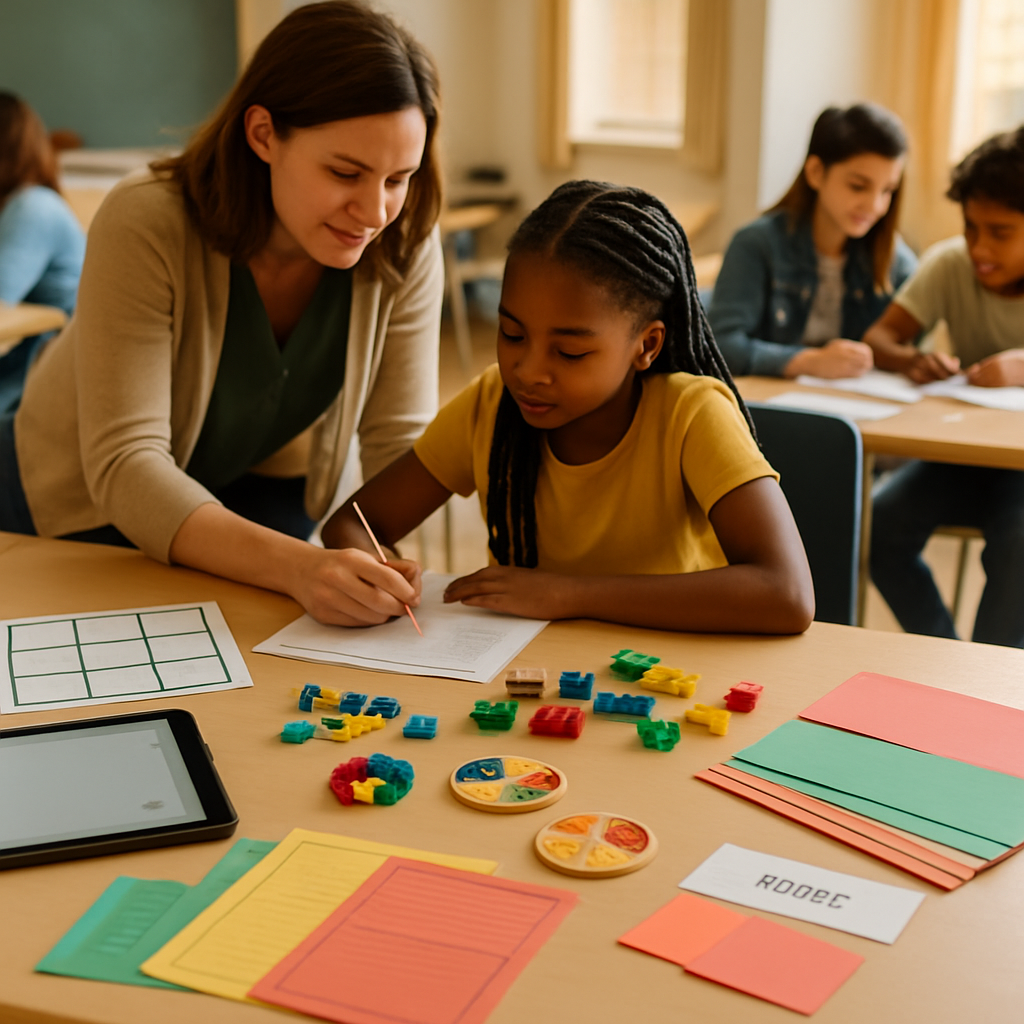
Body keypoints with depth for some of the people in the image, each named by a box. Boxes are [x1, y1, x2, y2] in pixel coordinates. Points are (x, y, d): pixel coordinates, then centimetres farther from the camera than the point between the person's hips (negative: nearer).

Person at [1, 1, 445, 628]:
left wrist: (385, 572, -40)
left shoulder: (403, 247, -22)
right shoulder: (146, 227, -32)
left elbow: (402, 451, -18)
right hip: (80, 506, -2)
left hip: (255, 493, 2)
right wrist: (294, 566, -52)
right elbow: (124, 466, -37)